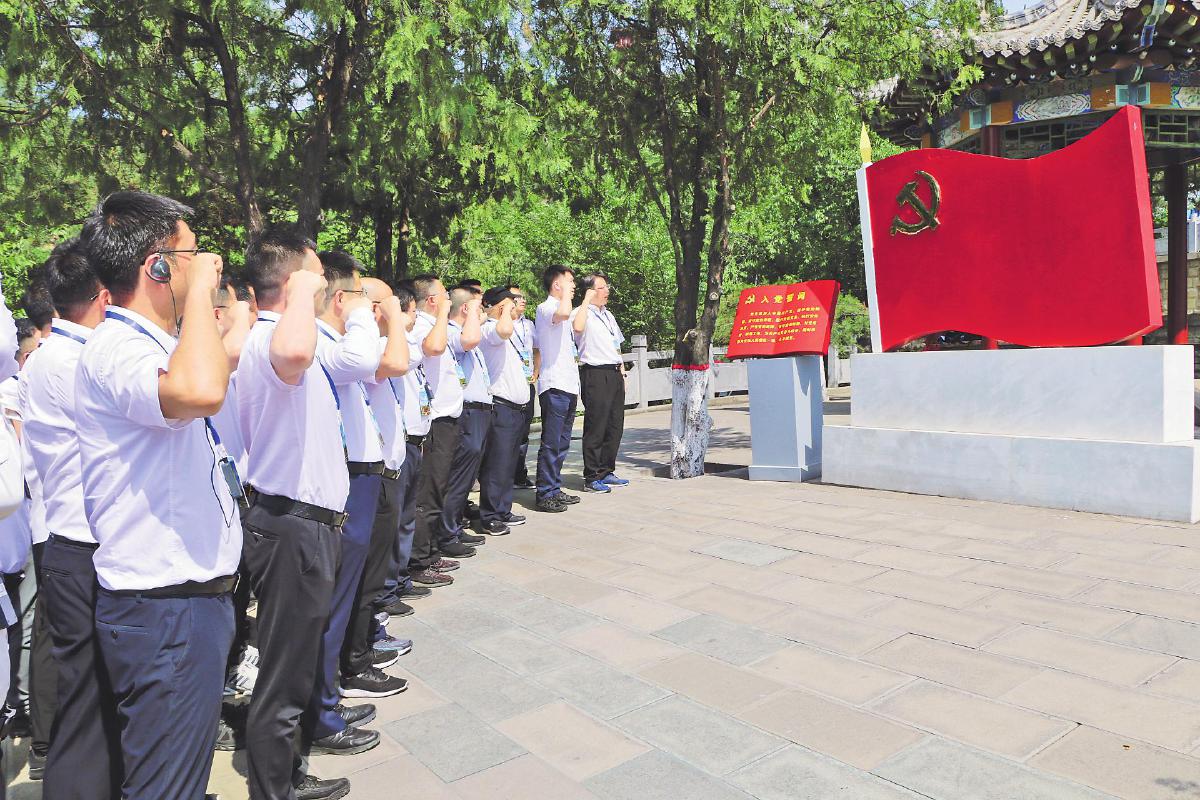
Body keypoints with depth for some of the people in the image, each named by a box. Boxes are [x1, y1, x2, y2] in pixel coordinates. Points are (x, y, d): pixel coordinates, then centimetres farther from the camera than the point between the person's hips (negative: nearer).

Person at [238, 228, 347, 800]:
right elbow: (294, 356, -46)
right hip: (293, 527, -11)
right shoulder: (269, 338, -20)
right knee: (284, 674, 2)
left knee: (294, 661, 22)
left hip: (302, 521, 11)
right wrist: (302, 289, -31)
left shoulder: (274, 336, 14)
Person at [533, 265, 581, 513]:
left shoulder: (558, 309, 21)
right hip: (554, 386, -10)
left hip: (567, 386, 10)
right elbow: (563, 313, -36)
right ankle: (545, 495, 0)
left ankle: (555, 490, 21)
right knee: (551, 444, -6)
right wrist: (565, 292, -19)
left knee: (562, 443, 13)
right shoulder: (546, 308, -10)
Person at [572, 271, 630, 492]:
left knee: (615, 426, 10)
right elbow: (578, 327, -30)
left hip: (614, 374, 8)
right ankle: (591, 478, 1)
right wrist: (587, 299, -19)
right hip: (595, 375, -8)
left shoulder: (608, 315, 21)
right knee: (596, 428, -6)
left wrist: (622, 371, 21)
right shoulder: (581, 312, -5)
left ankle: (607, 472, 21)